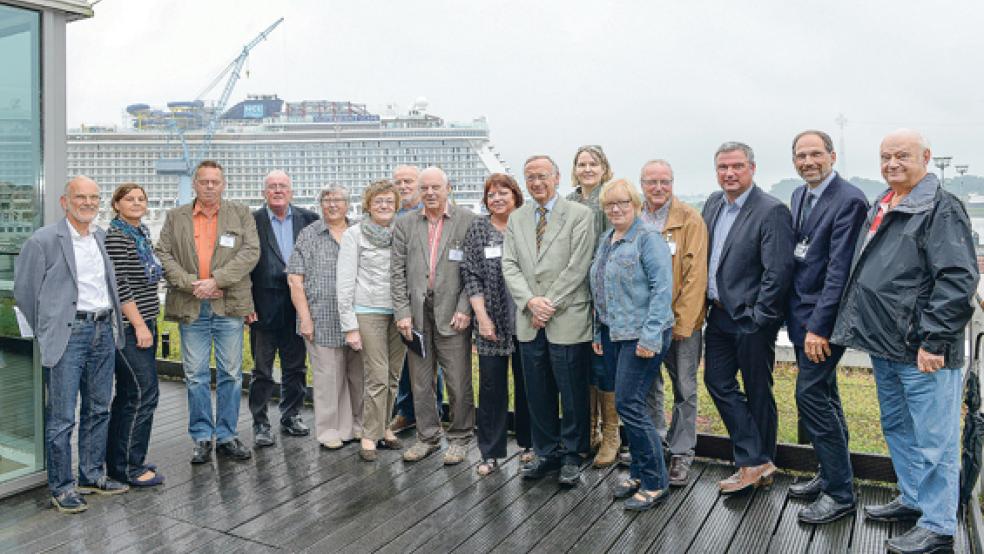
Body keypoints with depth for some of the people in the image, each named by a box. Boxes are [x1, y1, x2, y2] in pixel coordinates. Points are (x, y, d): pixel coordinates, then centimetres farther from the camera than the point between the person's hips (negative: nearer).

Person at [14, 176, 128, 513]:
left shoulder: (103, 238, 12)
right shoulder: (44, 240, -7)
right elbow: (24, 291, -3)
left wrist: (113, 325, 15)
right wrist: (46, 333, 1)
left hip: (104, 330, 6)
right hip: (69, 333, -6)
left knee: (98, 409, 13)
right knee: (61, 416, -1)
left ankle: (92, 475, 26)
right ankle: (61, 487, 11)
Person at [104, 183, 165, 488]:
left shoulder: (143, 233, 15)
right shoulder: (115, 236, -12)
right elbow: (120, 285, -17)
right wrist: (140, 326, -18)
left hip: (145, 322, 9)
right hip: (129, 326, -9)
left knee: (128, 394, 14)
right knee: (144, 393, -7)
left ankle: (118, 462, 24)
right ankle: (128, 467, 3)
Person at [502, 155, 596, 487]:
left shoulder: (579, 215, -2)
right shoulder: (516, 219, 13)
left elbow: (577, 267, -9)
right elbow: (509, 266, 5)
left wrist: (549, 304, -11)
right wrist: (530, 301, -10)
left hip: (567, 319, -4)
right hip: (529, 322, 4)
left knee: (572, 394, 4)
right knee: (538, 394, 12)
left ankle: (572, 456, 21)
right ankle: (546, 453, 27)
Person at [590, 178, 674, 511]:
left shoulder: (648, 237, -10)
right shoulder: (605, 240, 15)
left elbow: (662, 289, -17)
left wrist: (650, 336, -21)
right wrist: (597, 332, 17)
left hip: (641, 336, -8)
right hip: (612, 334, 8)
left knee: (629, 404, -9)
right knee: (628, 405, 13)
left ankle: (655, 483, 5)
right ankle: (639, 473, 26)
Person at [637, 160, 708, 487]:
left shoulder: (690, 219, -6)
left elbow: (696, 273, -10)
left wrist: (682, 321, -14)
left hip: (682, 321, -3)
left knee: (685, 390, 6)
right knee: (648, 387, 14)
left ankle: (681, 455, 19)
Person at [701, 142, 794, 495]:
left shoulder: (771, 211, -15)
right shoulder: (713, 204, 8)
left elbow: (778, 271, -19)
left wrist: (757, 317, -18)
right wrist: (706, 303, 9)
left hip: (751, 320, -7)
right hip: (719, 314, 8)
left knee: (757, 392, 7)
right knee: (717, 382, 9)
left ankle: (756, 462, 23)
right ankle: (757, 463, 18)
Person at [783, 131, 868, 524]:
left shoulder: (849, 200, -15)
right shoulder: (799, 195, 10)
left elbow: (840, 268, -20)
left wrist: (819, 326, -21)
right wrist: (791, 311, 11)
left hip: (823, 317, -8)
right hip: (801, 314, 8)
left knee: (812, 397, -7)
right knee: (823, 397, 17)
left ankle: (840, 493, 7)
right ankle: (831, 474, 31)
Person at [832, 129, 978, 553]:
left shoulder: (941, 208, -12)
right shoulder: (880, 207, 14)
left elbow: (957, 279, -19)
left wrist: (933, 341, -21)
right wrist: (859, 325, 18)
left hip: (923, 350, -9)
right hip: (884, 344, 9)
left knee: (933, 440, 1)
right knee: (897, 428, 21)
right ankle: (913, 499, 38)